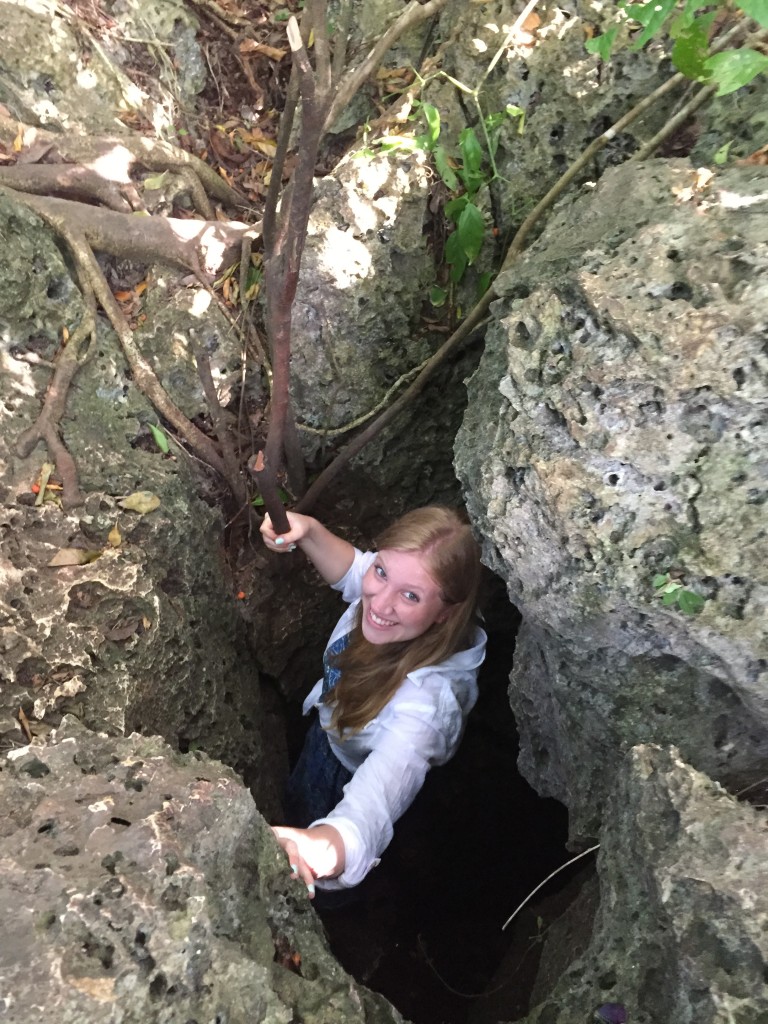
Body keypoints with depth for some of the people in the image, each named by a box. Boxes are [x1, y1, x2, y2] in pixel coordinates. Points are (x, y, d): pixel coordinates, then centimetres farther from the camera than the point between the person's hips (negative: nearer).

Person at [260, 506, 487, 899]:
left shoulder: (427, 697, -49)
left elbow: (373, 803, -63)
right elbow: (350, 568, -6)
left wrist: (326, 847, -85)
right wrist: (309, 532, -25)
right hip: (327, 734, 5)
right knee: (293, 807, 39)